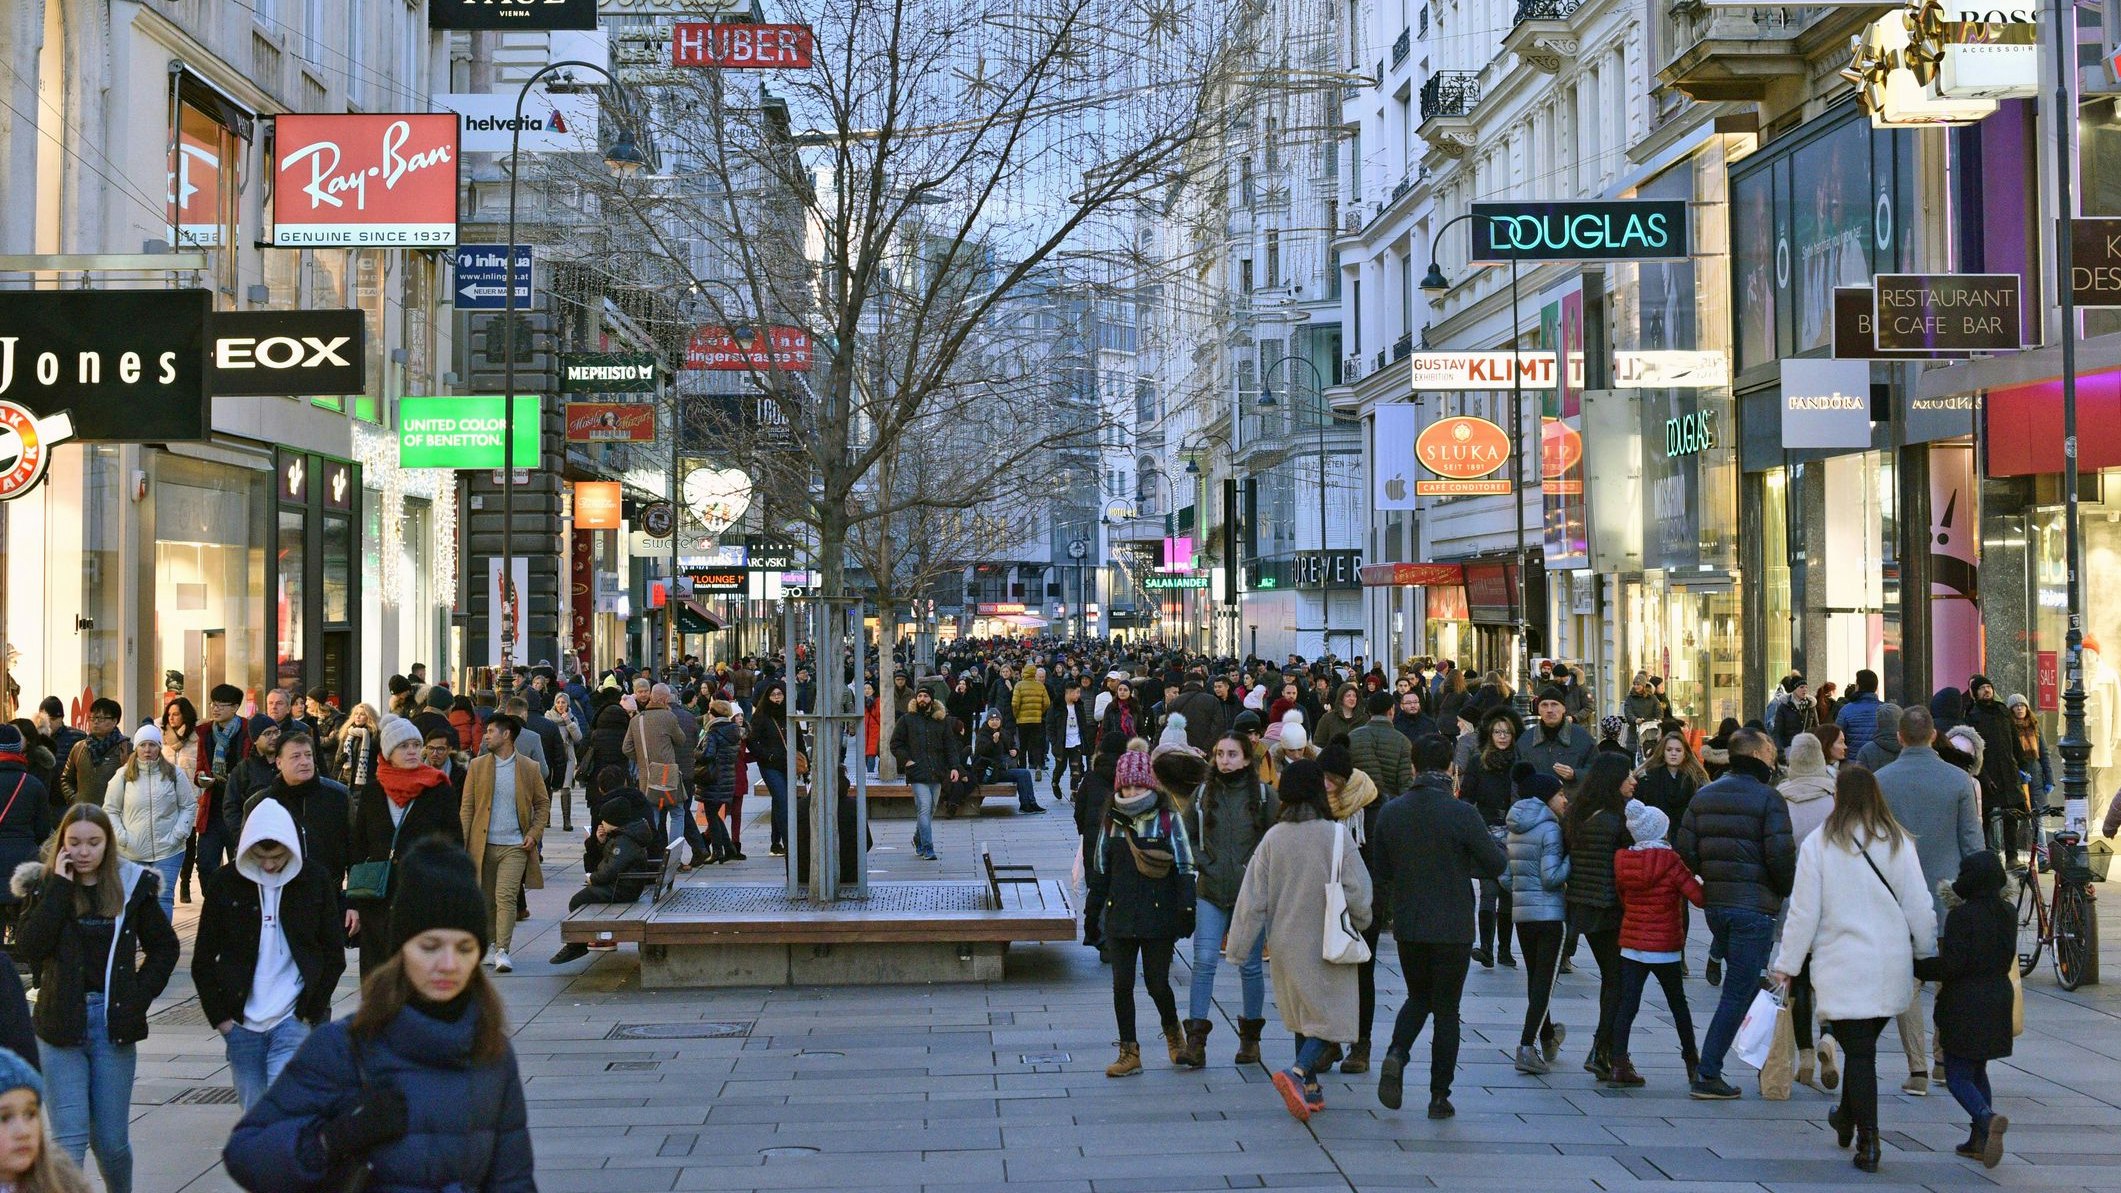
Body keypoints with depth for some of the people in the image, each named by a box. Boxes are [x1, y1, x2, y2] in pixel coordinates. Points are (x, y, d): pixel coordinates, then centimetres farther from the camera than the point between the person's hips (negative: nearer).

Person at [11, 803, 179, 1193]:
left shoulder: (132, 886, 2)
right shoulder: (44, 885, 1)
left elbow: (164, 947, 12)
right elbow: (27, 948, -15)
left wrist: (139, 995, 1)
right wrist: (60, 887, -15)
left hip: (113, 1024, 1)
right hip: (61, 1024, -1)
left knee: (112, 1140, 7)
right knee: (69, 1138, -6)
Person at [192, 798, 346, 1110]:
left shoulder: (314, 883, -1)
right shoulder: (225, 883, 1)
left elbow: (334, 955, 5)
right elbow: (203, 959, 6)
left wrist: (312, 1012, -3)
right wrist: (219, 1016, 0)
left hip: (294, 1022, -2)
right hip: (241, 1025, 2)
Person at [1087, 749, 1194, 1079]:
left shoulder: (1168, 818, -4)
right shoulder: (1112, 819, 7)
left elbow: (1184, 866, -3)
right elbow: (1100, 866, 14)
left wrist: (1187, 909, -7)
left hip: (1159, 914, -3)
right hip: (1120, 916, 3)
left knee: (1157, 983, -1)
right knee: (1122, 984, 2)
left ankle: (1173, 1031, 29)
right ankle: (1129, 1052, 12)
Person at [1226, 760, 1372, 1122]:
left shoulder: (1273, 838, -5)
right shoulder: (1335, 835, -14)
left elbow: (1252, 898, -3)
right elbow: (1357, 890, -10)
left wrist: (1237, 949, 3)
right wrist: (1360, 922, 11)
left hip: (1286, 945, 4)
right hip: (1326, 944, -4)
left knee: (1303, 1015, 19)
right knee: (1331, 1017, 3)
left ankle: (1311, 1090, 22)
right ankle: (1298, 1073, -18)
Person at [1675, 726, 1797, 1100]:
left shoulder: (1704, 796, 10)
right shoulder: (1768, 798, -9)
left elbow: (1684, 850, 5)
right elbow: (1780, 855, -16)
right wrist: (1787, 889, 2)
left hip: (1714, 905, 7)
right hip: (1754, 907, -7)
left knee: (1743, 982, 21)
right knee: (1739, 992, -3)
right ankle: (1707, 1075, -5)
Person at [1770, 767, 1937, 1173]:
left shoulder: (1819, 844, -6)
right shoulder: (1899, 843, 1)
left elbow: (1804, 911, -5)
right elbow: (1919, 907, 4)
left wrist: (1787, 964, 4)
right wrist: (1928, 955, 17)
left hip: (1843, 967, -3)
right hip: (1891, 968, 3)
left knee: (1858, 1051, 1)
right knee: (1862, 1045, 18)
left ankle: (1868, 1141, -3)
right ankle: (1847, 1118, 33)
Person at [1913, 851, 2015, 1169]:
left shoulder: (1961, 916, -16)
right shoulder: (2008, 914, 4)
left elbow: (1951, 965, -19)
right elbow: (2006, 960, 14)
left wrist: (1916, 967, -7)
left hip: (1964, 1004, -7)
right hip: (1998, 1002, 7)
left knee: (1957, 1076, -1)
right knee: (1977, 1071, 19)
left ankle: (1987, 1118, -26)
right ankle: (1979, 1141, 16)